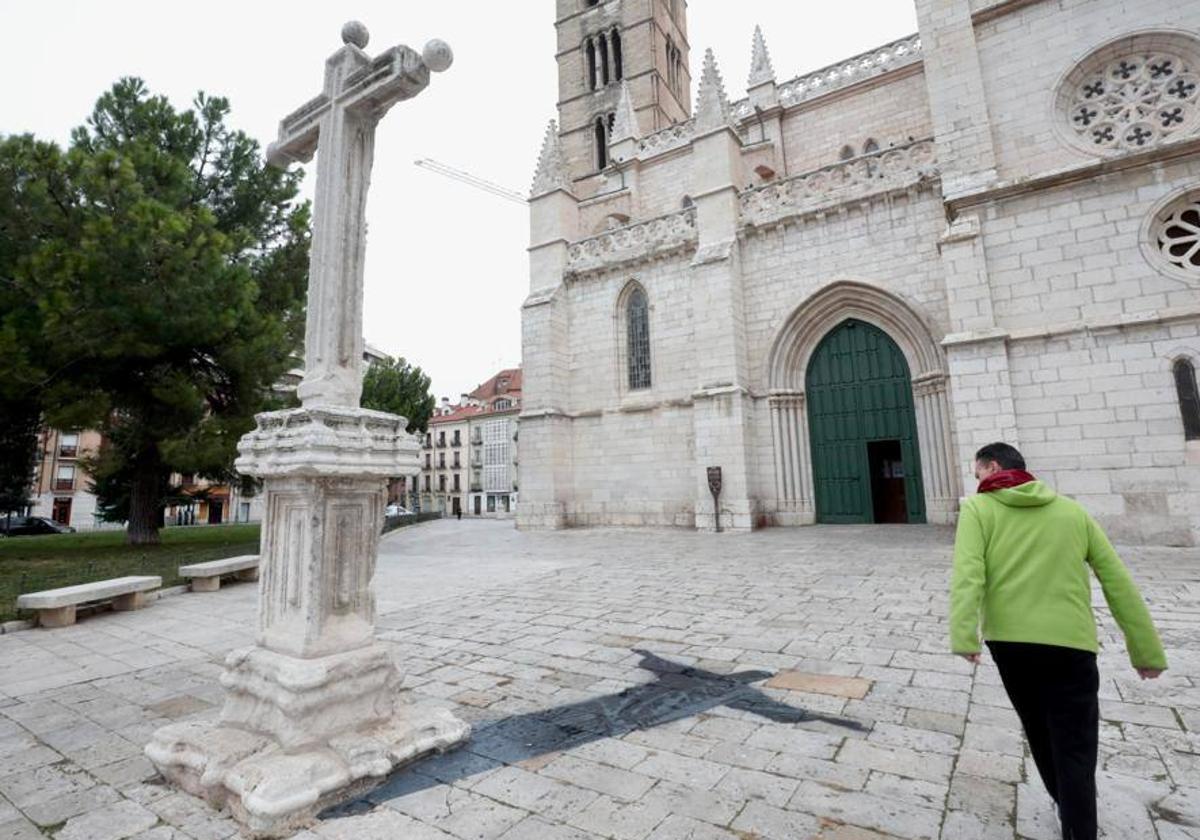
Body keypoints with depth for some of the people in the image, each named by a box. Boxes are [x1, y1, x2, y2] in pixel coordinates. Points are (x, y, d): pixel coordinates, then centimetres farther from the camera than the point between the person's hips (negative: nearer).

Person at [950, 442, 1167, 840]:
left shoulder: (978, 508, 0)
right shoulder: (1072, 511, 10)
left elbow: (967, 574, -16)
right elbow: (1119, 583, 11)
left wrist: (963, 637, -22)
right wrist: (1146, 650, 16)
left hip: (1009, 641, 0)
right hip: (1071, 643, 1)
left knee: (1040, 733, 23)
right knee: (1075, 751, 7)